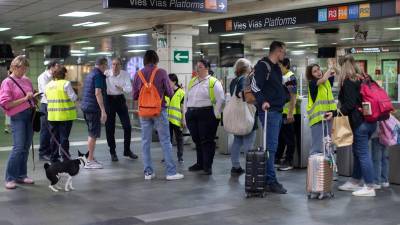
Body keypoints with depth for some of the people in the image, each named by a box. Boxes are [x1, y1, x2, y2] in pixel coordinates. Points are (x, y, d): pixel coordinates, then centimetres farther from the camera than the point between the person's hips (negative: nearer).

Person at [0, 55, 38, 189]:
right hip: (18, 118, -6)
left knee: (26, 148, 9)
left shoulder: (27, 80, 13)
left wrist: (34, 96, 5)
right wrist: (25, 98, -17)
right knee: (18, 147, -13)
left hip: (30, 116, 7)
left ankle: (21, 175, 18)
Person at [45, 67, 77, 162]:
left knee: (54, 137, 13)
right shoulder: (66, 83, -12)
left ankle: (54, 158, 18)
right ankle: (65, 158, 2)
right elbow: (73, 97, -13)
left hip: (52, 115, 5)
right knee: (64, 137, 0)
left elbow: (47, 98, 15)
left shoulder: (49, 85, 8)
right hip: (65, 114, -5)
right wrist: (76, 96, 8)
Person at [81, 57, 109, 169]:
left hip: (86, 106, 10)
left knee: (92, 134, 16)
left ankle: (91, 158, 21)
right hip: (93, 108, -10)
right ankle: (89, 161, -4)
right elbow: (97, 93, -20)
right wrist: (103, 111, -21)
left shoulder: (89, 75, 18)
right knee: (93, 134, -6)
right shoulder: (98, 75, -12)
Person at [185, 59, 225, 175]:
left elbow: (220, 99, -8)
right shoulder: (192, 82, 15)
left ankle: (208, 166, 2)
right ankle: (200, 163, 24)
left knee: (207, 141, -3)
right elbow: (186, 99, 19)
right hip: (192, 115, 6)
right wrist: (186, 113, 13)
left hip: (206, 115, -6)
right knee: (197, 140, 12)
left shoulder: (213, 82, -4)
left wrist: (216, 114, -11)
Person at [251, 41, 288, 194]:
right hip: (269, 111, -10)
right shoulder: (263, 65, -10)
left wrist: (286, 98, 16)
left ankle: (268, 179, 20)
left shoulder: (277, 68, 20)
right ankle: (271, 182, -9)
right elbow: (255, 86, -20)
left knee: (272, 146, 13)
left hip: (278, 111, 10)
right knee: (271, 146, -11)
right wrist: (263, 101, -30)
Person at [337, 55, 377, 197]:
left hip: (360, 122, -9)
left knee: (362, 153, -4)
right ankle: (355, 182, 26)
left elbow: (349, 104, -17)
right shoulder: (362, 79, 14)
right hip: (370, 120, 9)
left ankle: (369, 188, -1)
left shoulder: (348, 81, -9)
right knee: (357, 151, 17)